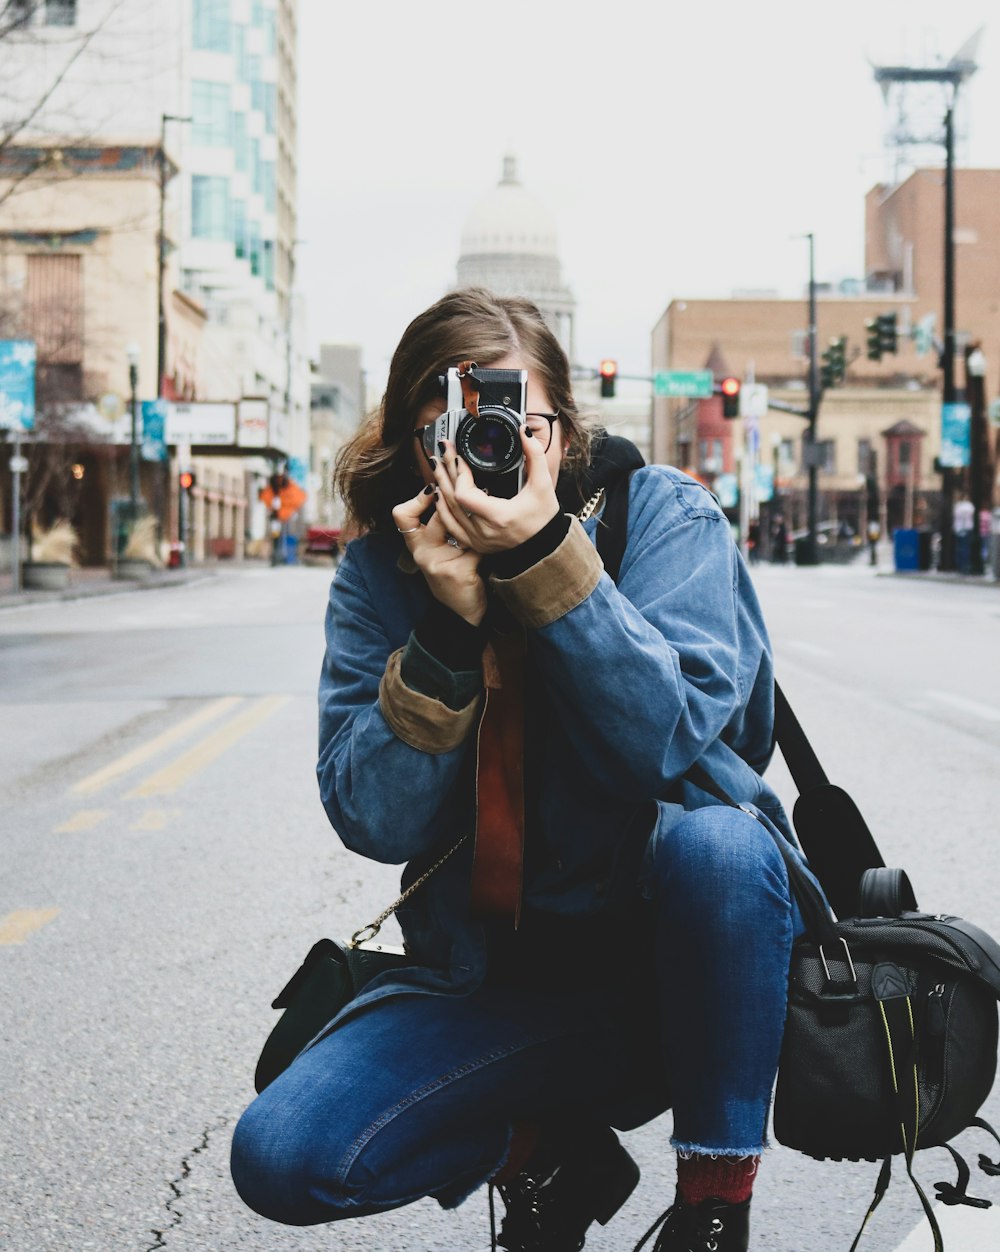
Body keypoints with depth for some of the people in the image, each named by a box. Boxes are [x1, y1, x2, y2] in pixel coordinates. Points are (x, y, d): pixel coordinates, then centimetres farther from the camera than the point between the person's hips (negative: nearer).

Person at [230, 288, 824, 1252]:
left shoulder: (662, 513, -8)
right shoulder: (379, 574, -4)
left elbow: (669, 737, -24)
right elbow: (374, 821, -13)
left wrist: (542, 556, -32)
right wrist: (450, 626, -25)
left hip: (680, 954, -2)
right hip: (496, 972, 2)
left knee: (712, 837, -37)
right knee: (281, 1159, -17)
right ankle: (552, 1153, 11)